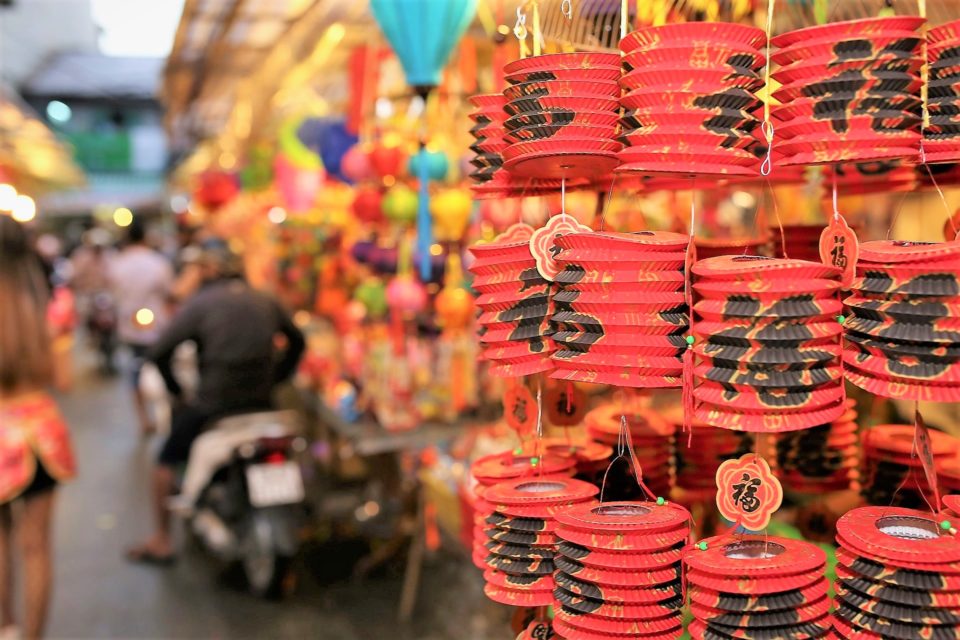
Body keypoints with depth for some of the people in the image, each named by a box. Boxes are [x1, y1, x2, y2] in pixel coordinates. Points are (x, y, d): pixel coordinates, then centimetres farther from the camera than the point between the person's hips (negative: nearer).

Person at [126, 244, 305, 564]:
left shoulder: (199, 303, -6)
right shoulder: (266, 302, 7)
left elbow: (158, 353, -11)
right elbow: (297, 341, 19)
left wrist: (177, 392, 2)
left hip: (211, 405, -5)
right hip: (261, 403, 5)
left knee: (166, 461, 17)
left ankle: (161, 542, 21)